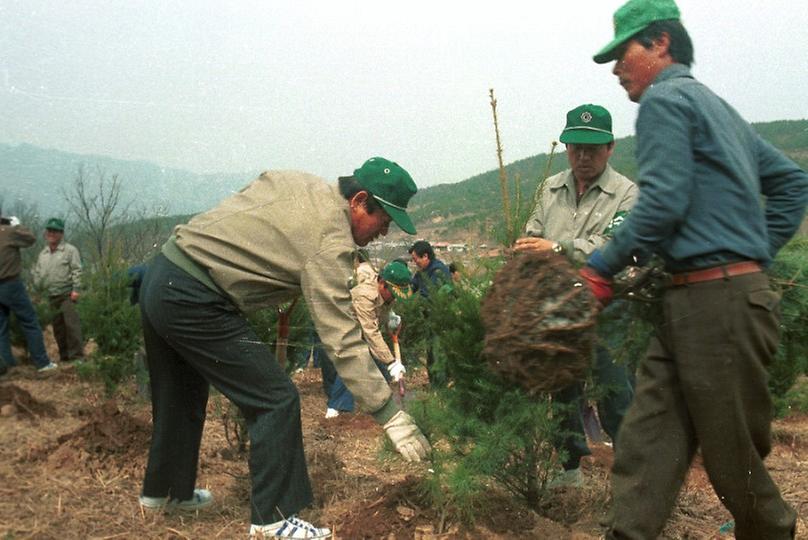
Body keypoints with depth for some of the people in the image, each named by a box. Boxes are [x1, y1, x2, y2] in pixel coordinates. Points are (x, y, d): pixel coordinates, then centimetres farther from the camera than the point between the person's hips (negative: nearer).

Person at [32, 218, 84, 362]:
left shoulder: (70, 250, -2)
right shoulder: (42, 254, 15)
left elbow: (76, 271, -8)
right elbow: (37, 273, 21)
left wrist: (76, 289, -15)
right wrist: (37, 284, 6)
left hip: (68, 294, -6)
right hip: (52, 296, 6)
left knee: (71, 323, -13)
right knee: (58, 326, 10)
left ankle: (77, 355, -11)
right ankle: (64, 356, 19)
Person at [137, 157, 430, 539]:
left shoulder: (295, 180, 8)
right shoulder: (330, 241, -16)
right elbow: (343, 341, -19)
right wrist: (390, 414, -15)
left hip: (158, 278, 10)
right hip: (192, 301, -10)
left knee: (181, 397, 25)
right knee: (276, 400, -4)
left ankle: (164, 490, 43)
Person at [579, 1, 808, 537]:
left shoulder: (665, 99, -6)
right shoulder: (718, 107, 23)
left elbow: (662, 203, -18)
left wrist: (603, 266, -7)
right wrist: (757, 251, 20)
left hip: (719, 302, -10)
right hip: (692, 304, 10)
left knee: (735, 457, 3)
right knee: (648, 436, 5)